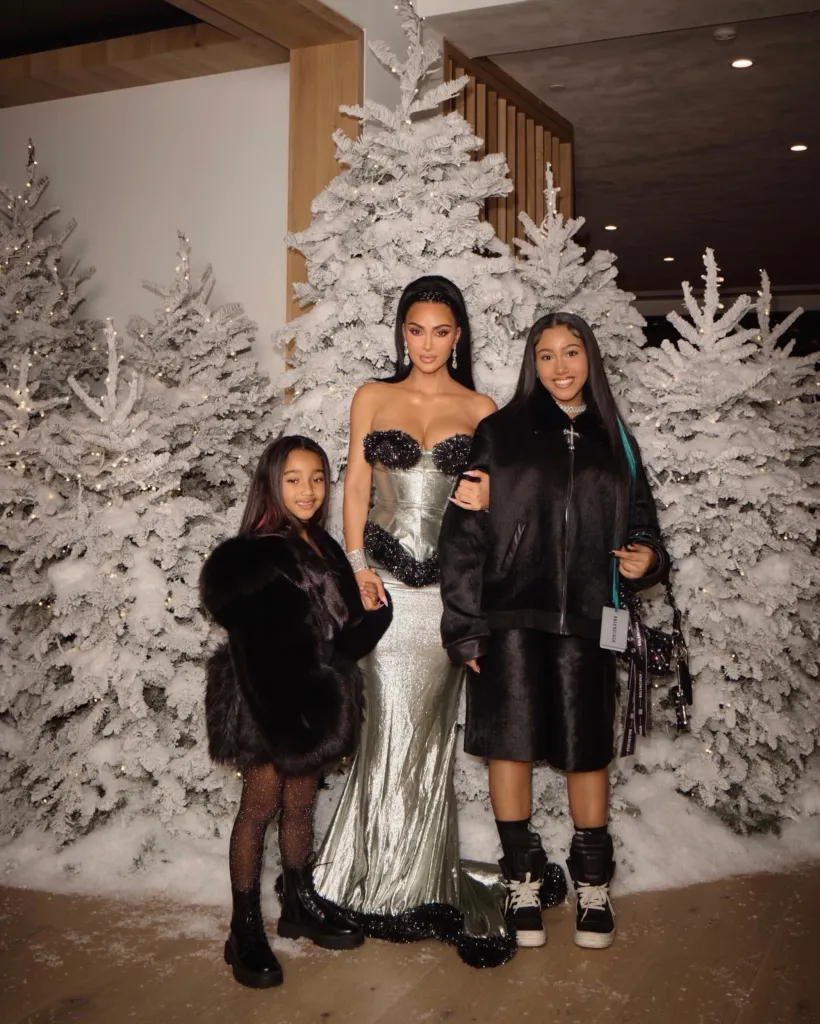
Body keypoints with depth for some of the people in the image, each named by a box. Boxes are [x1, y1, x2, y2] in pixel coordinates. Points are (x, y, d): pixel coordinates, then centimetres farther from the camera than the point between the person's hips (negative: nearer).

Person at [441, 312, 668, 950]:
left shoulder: (615, 441, 13)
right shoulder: (501, 434, 4)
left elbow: (640, 520, 20)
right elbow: (464, 533, -1)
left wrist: (648, 557, -4)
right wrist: (464, 626, -6)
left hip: (585, 621, 2)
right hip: (511, 617, -2)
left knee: (587, 749, 5)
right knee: (511, 744, 1)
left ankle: (593, 885, 23)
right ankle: (523, 881, 19)